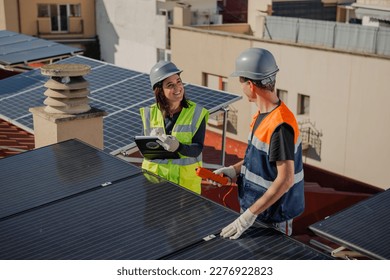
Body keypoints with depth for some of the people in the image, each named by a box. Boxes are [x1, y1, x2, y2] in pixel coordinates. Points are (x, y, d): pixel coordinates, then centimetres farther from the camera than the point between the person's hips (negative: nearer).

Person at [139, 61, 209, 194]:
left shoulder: (196, 113, -5)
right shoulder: (150, 114, 0)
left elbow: (197, 149, -12)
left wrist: (178, 147, -32)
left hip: (186, 179, -1)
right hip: (154, 177, 1)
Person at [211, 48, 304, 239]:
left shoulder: (280, 126, -27)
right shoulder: (262, 115, 3)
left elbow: (285, 180, -29)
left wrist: (250, 215, -29)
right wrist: (235, 170, 3)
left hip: (272, 219, -9)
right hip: (253, 206, 9)